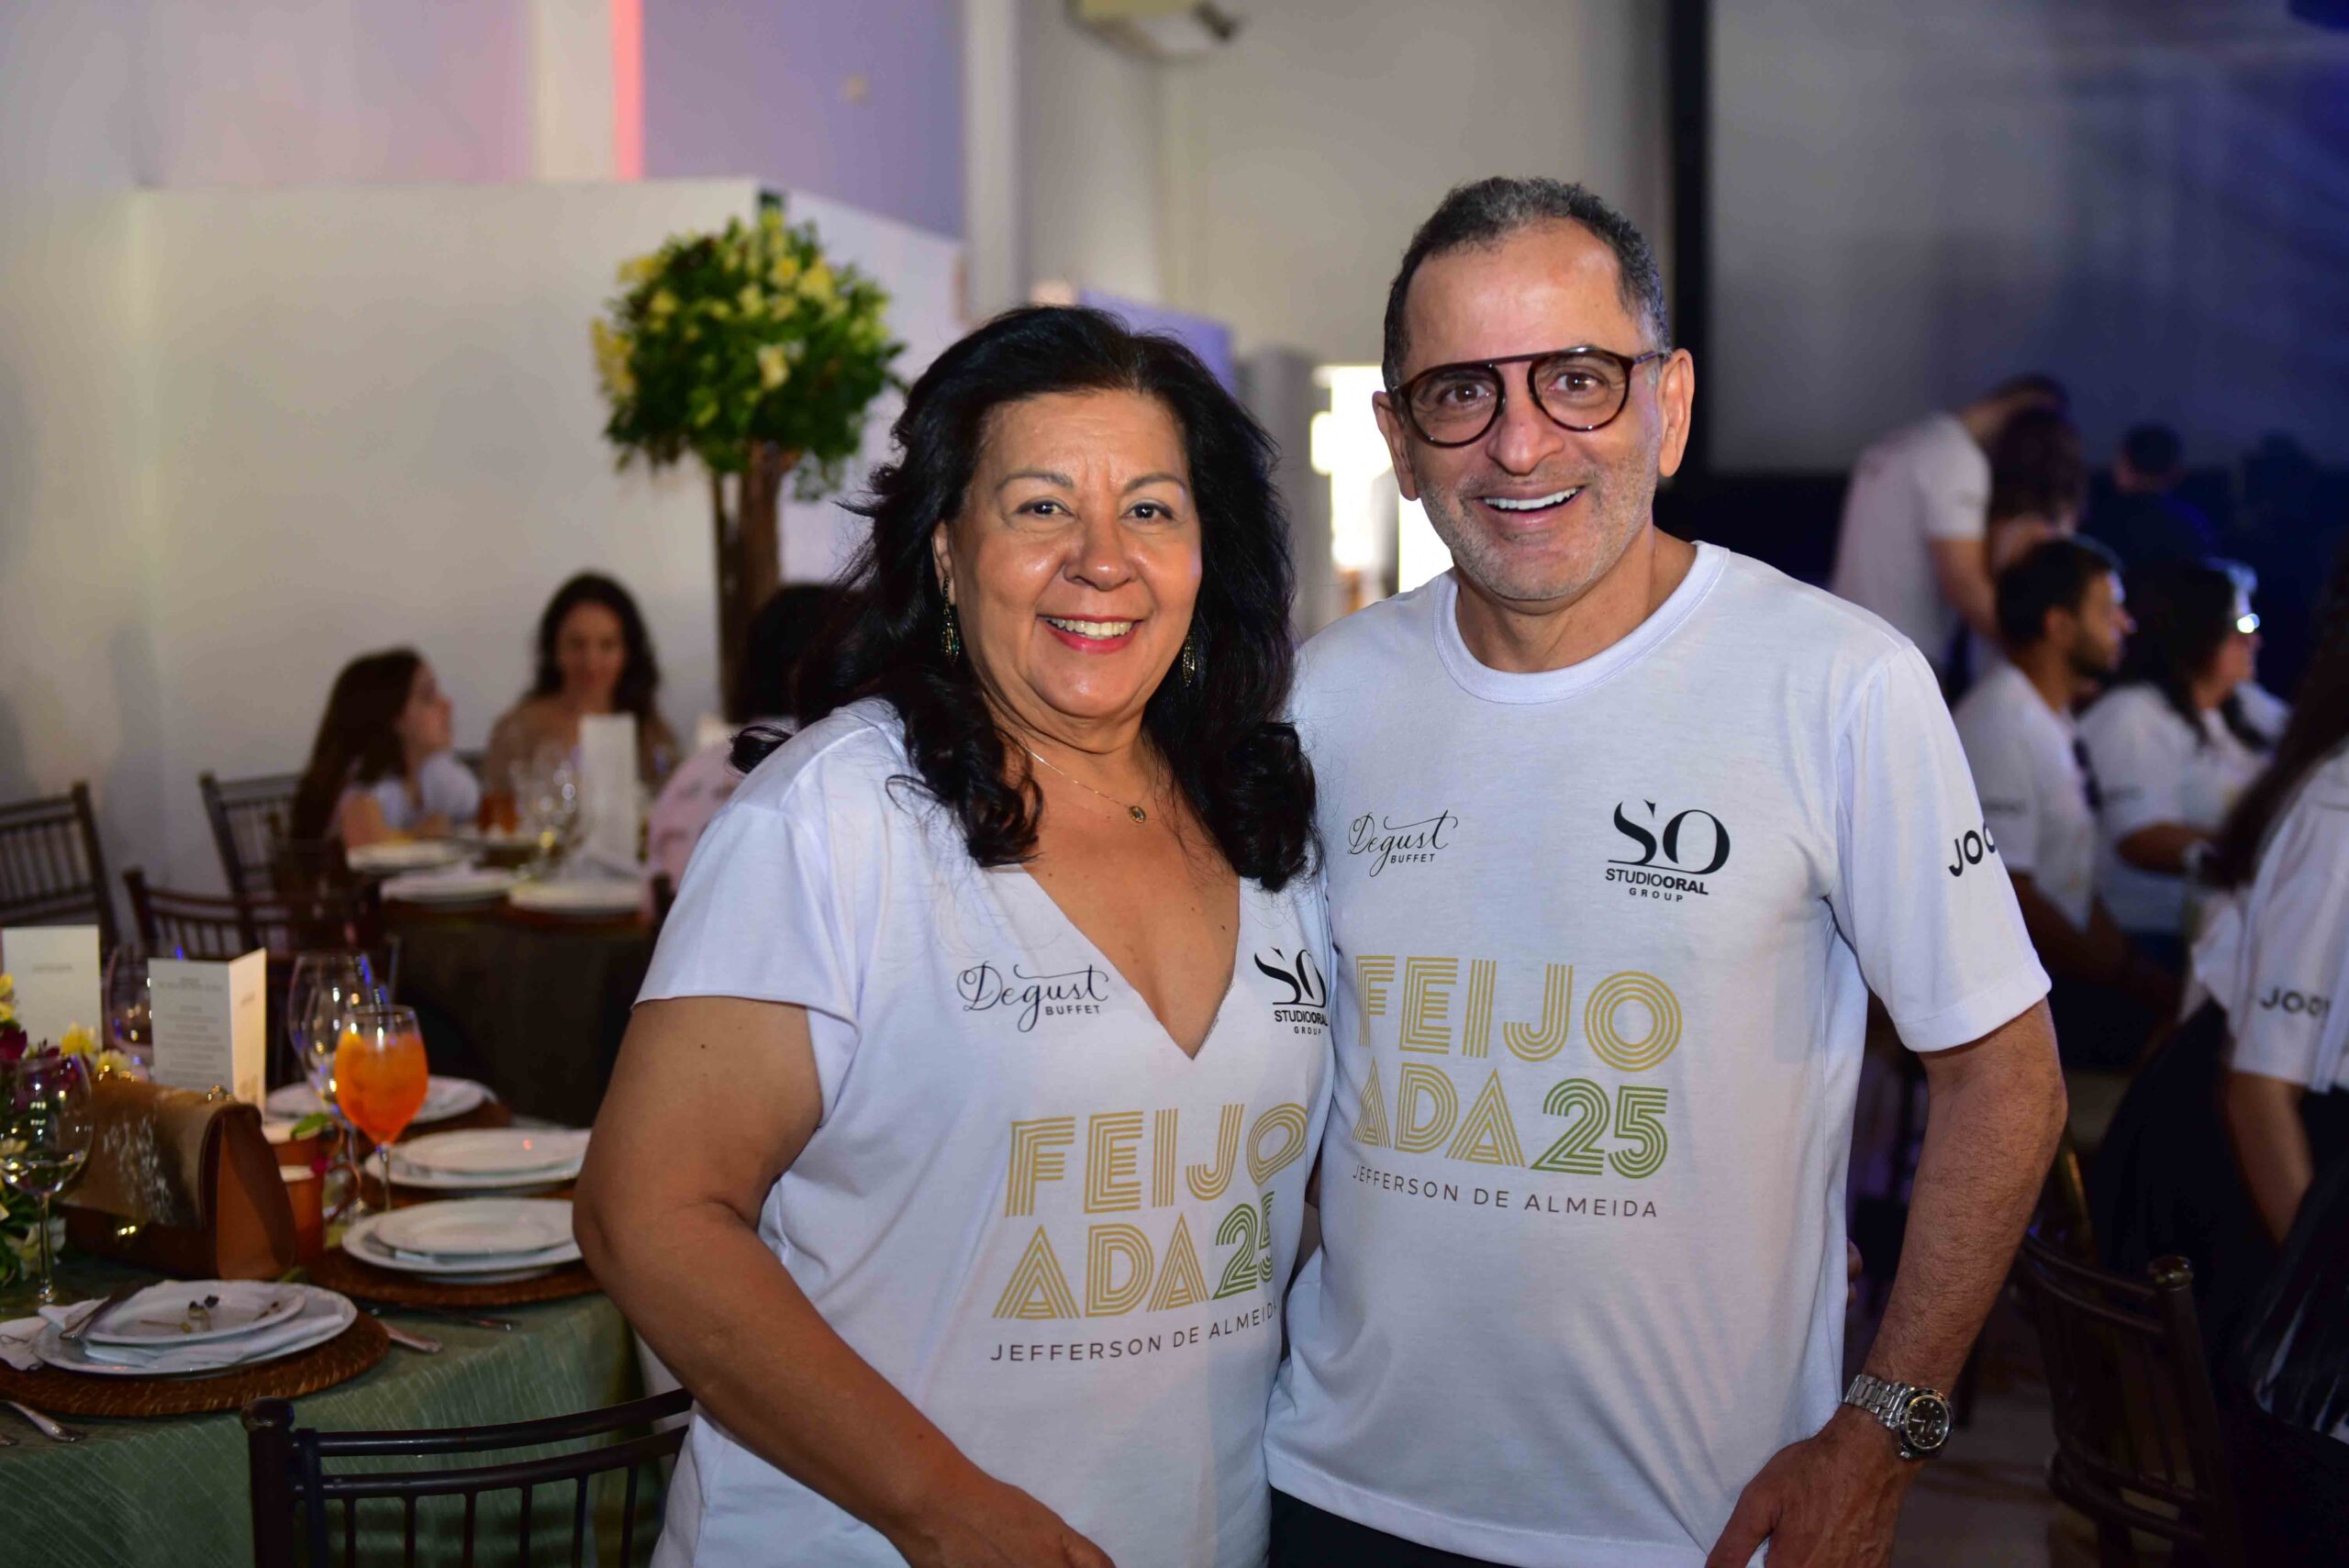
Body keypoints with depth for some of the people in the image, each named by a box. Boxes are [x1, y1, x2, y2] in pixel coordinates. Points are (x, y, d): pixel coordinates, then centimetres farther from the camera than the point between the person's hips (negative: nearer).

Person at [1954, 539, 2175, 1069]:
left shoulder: (2051, 717, 17)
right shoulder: (2000, 724, -15)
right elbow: (2003, 897, -20)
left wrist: (2129, 963, 3)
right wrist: (2126, 978, -13)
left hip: (2057, 972, 10)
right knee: (2177, 1023, -23)